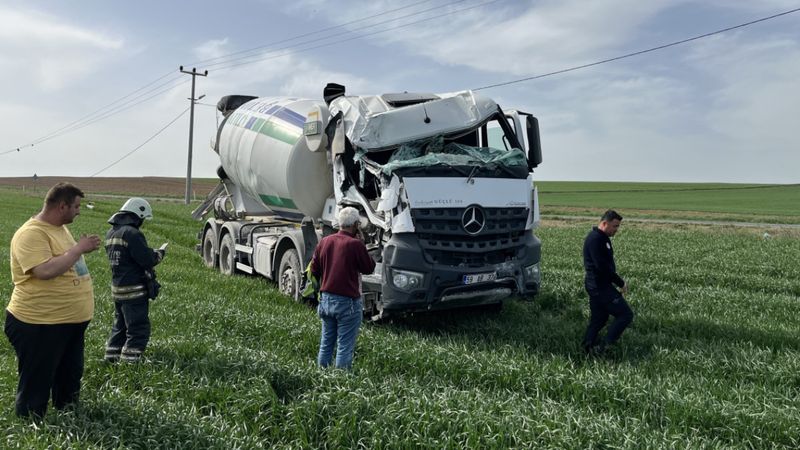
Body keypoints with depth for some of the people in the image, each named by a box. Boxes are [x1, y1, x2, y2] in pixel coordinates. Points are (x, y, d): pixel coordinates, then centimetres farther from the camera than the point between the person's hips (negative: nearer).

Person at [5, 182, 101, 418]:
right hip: (40, 325, -9)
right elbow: (46, 271, -31)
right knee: (36, 387, 5)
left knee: (70, 380, 20)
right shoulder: (31, 233, -19)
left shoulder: (60, 228, 11)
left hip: (71, 322, 10)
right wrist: (79, 248, -24)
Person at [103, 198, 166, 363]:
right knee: (139, 329, -2)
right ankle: (129, 361, -3)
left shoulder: (111, 233, 10)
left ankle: (111, 357, 29)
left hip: (117, 288, 9)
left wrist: (151, 253, 11)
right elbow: (147, 260, -21)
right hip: (134, 290, -9)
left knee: (120, 325, 22)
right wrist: (160, 253, -1)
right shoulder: (132, 234, -20)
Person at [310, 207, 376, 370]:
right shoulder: (355, 244, -15)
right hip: (347, 302, -6)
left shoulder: (324, 241, 3)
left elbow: (314, 270, 10)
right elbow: (369, 268, -2)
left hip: (326, 299, 6)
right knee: (345, 347, 2)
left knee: (326, 344, 18)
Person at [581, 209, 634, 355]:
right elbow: (602, 267, -24)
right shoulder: (595, 239, -19)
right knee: (625, 315, -7)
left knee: (598, 319, 17)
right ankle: (604, 346, -5)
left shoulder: (602, 238, 14)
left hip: (597, 285, 10)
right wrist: (620, 283, -15)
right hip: (600, 286, -10)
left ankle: (587, 346, 23)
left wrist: (618, 280, 9)